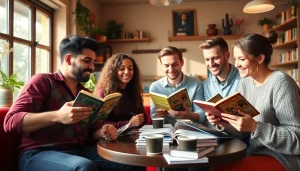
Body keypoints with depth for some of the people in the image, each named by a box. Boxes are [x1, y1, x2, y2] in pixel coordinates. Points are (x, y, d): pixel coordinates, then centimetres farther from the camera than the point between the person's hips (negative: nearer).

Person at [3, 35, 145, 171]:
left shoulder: (87, 94, 18)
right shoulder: (42, 81, -1)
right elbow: (11, 121, -12)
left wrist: (104, 131, -10)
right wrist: (57, 116, -29)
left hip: (81, 151, 6)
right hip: (39, 153, -5)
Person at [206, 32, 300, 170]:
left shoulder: (280, 82, -18)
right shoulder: (245, 82, 4)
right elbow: (241, 131, 7)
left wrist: (255, 127, -30)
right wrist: (223, 122, -12)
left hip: (285, 159, -6)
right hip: (256, 154, 6)